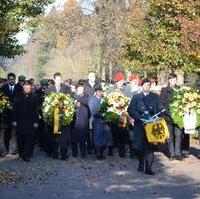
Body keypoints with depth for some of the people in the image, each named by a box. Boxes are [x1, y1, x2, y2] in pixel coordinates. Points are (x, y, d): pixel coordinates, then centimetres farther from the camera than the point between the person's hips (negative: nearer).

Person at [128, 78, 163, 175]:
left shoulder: (155, 97, 13)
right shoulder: (136, 97, 10)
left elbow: (159, 110, 9)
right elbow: (131, 110, 1)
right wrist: (140, 117, -13)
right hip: (139, 124, 0)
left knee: (150, 146, -7)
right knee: (138, 146, 0)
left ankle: (148, 168, -5)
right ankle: (141, 164, 24)